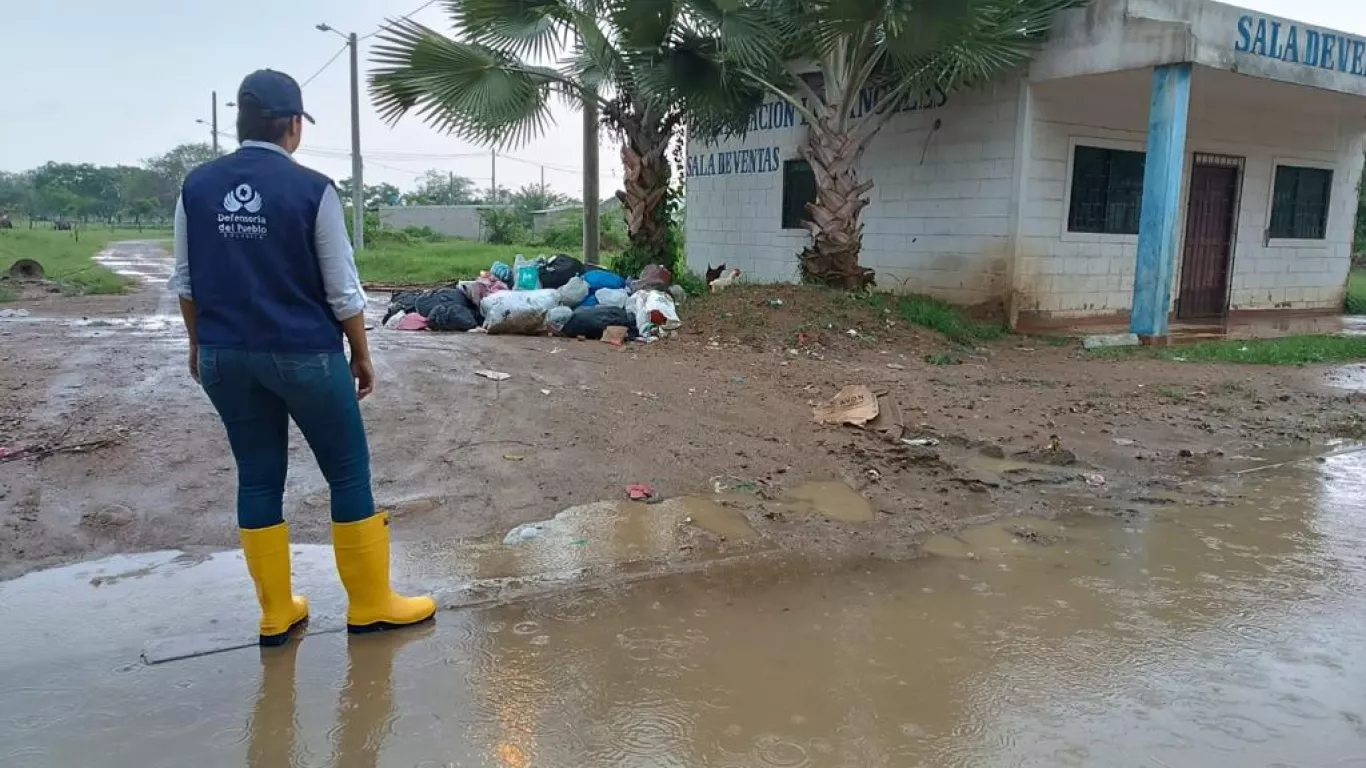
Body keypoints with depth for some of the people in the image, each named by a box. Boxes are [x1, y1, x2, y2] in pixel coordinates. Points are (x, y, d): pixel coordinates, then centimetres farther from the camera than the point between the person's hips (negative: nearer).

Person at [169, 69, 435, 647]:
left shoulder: (197, 186, 2)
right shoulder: (311, 188, -12)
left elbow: (186, 282, 8)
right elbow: (343, 291, -9)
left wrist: (201, 343, 21)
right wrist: (362, 355, 3)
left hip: (225, 355, 5)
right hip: (304, 353, -5)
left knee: (258, 479, 13)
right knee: (348, 475, 8)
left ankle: (276, 613, 22)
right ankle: (370, 604, 17)